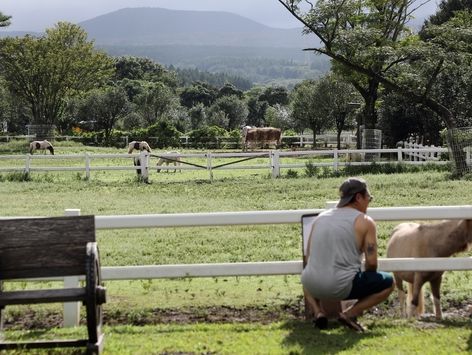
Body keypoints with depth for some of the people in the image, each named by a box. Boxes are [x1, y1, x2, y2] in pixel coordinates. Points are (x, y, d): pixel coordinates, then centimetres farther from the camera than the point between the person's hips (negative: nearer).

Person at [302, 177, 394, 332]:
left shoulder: (320, 217, 16)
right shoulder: (365, 222, 1)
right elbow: (371, 263, -3)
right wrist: (365, 282, 19)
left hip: (313, 286, 5)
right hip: (341, 287, -5)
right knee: (388, 282, 14)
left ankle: (318, 311, 13)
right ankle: (349, 313, 0)